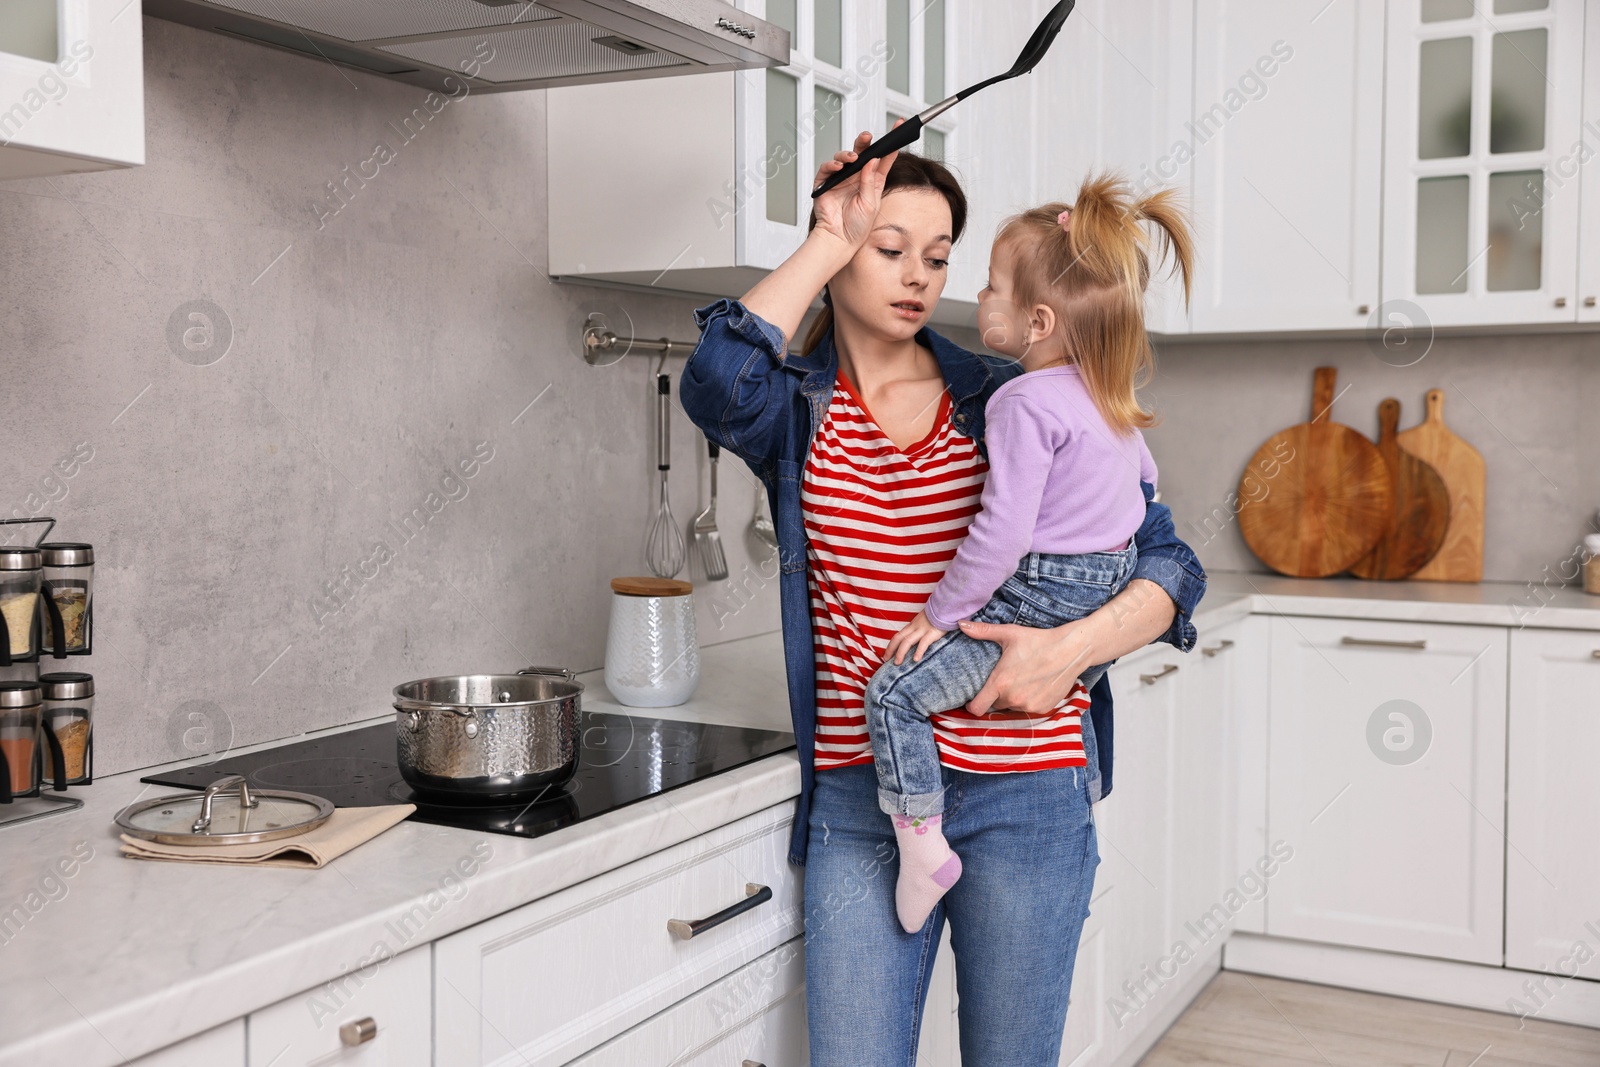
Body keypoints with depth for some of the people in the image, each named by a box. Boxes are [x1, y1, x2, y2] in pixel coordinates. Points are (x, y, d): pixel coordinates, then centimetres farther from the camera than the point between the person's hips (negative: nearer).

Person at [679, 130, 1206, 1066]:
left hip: (1023, 801, 0)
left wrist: (1073, 647, -17)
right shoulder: (799, 411, 5)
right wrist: (829, 243, -10)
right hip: (858, 802, 0)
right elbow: (718, 382, -22)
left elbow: (1173, 566, 3)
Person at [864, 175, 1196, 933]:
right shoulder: (1110, 397, 9)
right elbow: (1144, 475, 24)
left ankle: (922, 845, -7)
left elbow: (1004, 530, -24)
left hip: (1038, 605, -10)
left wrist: (941, 613, -15)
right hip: (1107, 599, 10)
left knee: (896, 692, -8)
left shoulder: (1026, 402, -19)